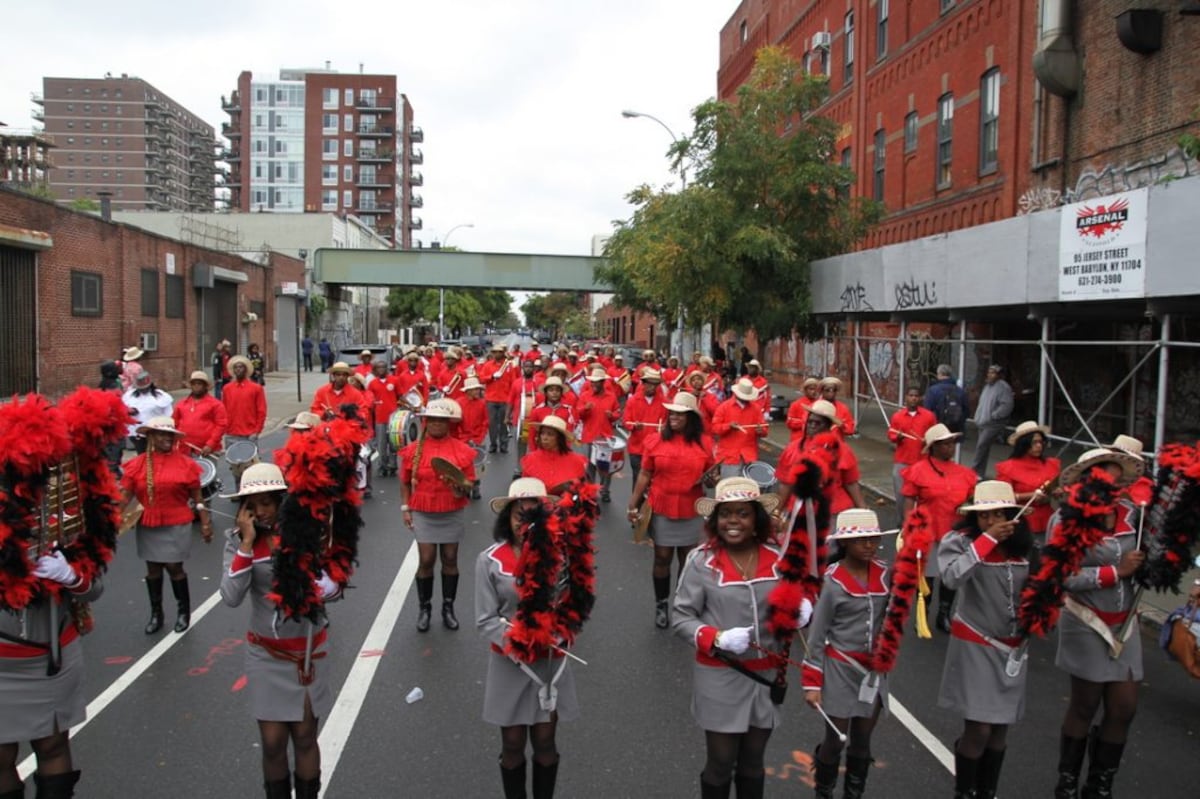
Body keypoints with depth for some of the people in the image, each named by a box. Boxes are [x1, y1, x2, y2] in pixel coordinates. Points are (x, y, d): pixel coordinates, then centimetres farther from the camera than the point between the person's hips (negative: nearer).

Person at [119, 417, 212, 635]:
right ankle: (156, 614, 26)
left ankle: (184, 612, 21)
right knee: (153, 569, 12)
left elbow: (196, 498, 0)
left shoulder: (186, 463, -4)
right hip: (148, 526, 2)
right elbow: (124, 496, -6)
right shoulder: (137, 464, -2)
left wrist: (205, 523, 0)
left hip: (177, 526, -2)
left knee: (174, 568, 3)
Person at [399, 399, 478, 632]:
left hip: (453, 515, 1)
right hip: (423, 514, 0)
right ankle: (424, 607, 17)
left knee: (450, 560, 9)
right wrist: (406, 508, 1)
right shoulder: (413, 449, -3)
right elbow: (405, 482, 6)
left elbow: (470, 483, -1)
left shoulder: (462, 449, -4)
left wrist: (460, 485, -23)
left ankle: (448, 607, 22)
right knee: (426, 561, 0)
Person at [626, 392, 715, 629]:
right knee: (662, 558, 8)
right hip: (661, 510, -1)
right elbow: (645, 476, 1)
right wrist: (633, 504, -2)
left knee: (688, 559, 11)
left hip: (691, 512, 1)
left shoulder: (705, 443, -3)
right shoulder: (655, 440, -4)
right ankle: (661, 605, 24)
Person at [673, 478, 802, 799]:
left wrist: (802, 610, -11)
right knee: (720, 763, 9)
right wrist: (717, 639, -26)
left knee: (753, 764, 21)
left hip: (766, 674, 3)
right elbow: (680, 616, -11)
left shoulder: (776, 558, -4)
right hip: (720, 677, -3)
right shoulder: (701, 561, -13)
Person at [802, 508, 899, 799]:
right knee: (835, 740, 6)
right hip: (841, 669, -4)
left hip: (875, 669, 4)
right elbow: (816, 634, -9)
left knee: (862, 741, 16)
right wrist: (812, 683, -9)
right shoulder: (833, 581, -15)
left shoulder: (885, 575, -3)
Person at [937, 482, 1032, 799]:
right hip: (975, 645, -5)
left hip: (1012, 647, 5)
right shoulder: (960, 540, -15)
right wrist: (987, 540, -31)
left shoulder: (1024, 545, 0)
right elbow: (952, 577, -34)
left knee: (1000, 728, 13)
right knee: (978, 728, -5)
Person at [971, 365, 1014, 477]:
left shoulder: (1003, 387, -11)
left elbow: (1006, 405, -20)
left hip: (993, 424, -9)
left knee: (981, 445, -14)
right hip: (982, 423, 9)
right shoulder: (987, 386, 17)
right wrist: (977, 417, 15)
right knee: (983, 447, 12)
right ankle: (979, 473, 17)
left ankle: (975, 471, -9)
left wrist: (993, 416, -19)